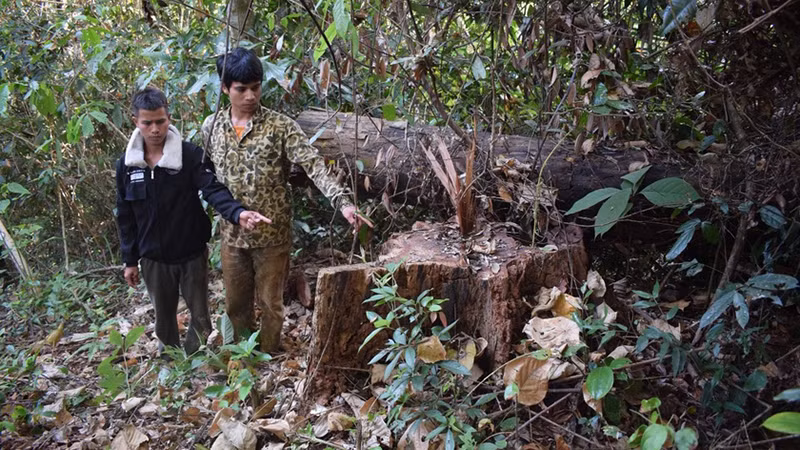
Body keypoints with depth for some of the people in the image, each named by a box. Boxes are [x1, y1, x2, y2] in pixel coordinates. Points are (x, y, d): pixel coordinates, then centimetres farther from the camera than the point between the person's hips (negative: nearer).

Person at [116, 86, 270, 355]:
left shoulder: (191, 155, -12)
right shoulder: (126, 164, -2)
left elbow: (213, 189, -24)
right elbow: (125, 216, 5)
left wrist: (238, 213, -44)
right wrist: (130, 260, 6)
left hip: (192, 253, -2)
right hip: (153, 257, 3)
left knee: (200, 315, 10)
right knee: (163, 316, 19)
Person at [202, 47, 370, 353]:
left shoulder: (280, 126, -13)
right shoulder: (211, 127, 0)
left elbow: (314, 165, -23)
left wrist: (343, 202, -36)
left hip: (272, 234, -3)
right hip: (232, 233, 4)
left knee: (270, 302, 12)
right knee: (235, 302, 18)